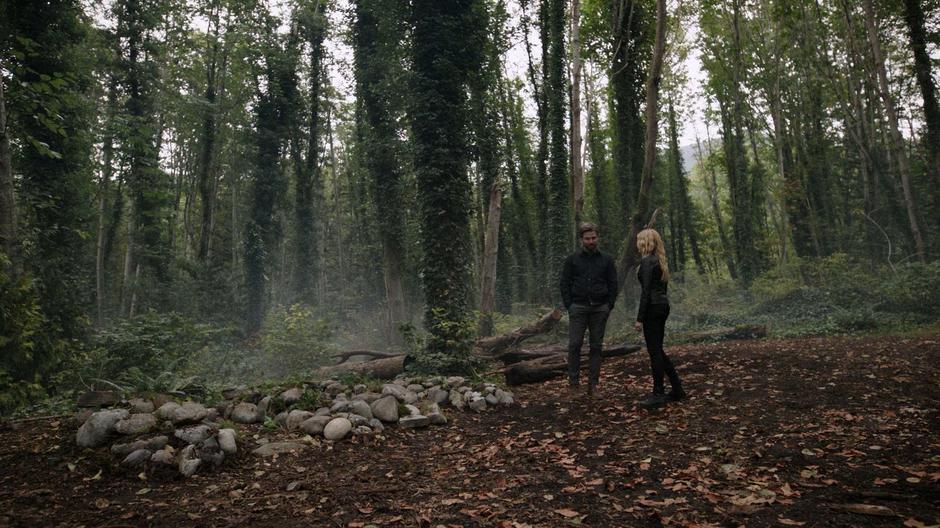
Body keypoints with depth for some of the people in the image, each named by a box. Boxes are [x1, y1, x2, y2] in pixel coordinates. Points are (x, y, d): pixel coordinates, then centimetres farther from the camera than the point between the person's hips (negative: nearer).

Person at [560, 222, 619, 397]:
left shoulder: (606, 259, 8)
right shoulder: (572, 259, 4)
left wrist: (609, 306, 0)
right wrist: (569, 306, -4)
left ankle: (593, 384, 11)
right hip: (578, 308, -1)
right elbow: (564, 284, 4)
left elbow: (613, 284, 9)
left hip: (600, 308, 1)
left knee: (596, 346, 4)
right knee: (574, 345, -6)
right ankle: (573, 383, 1)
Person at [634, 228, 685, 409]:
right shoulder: (661, 260, 15)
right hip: (663, 305, 9)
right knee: (658, 350, 15)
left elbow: (646, 292, -18)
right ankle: (677, 389, 20)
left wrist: (639, 318, -17)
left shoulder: (647, 261, -13)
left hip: (653, 307, -9)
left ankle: (658, 395, 4)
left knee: (654, 351, -2)